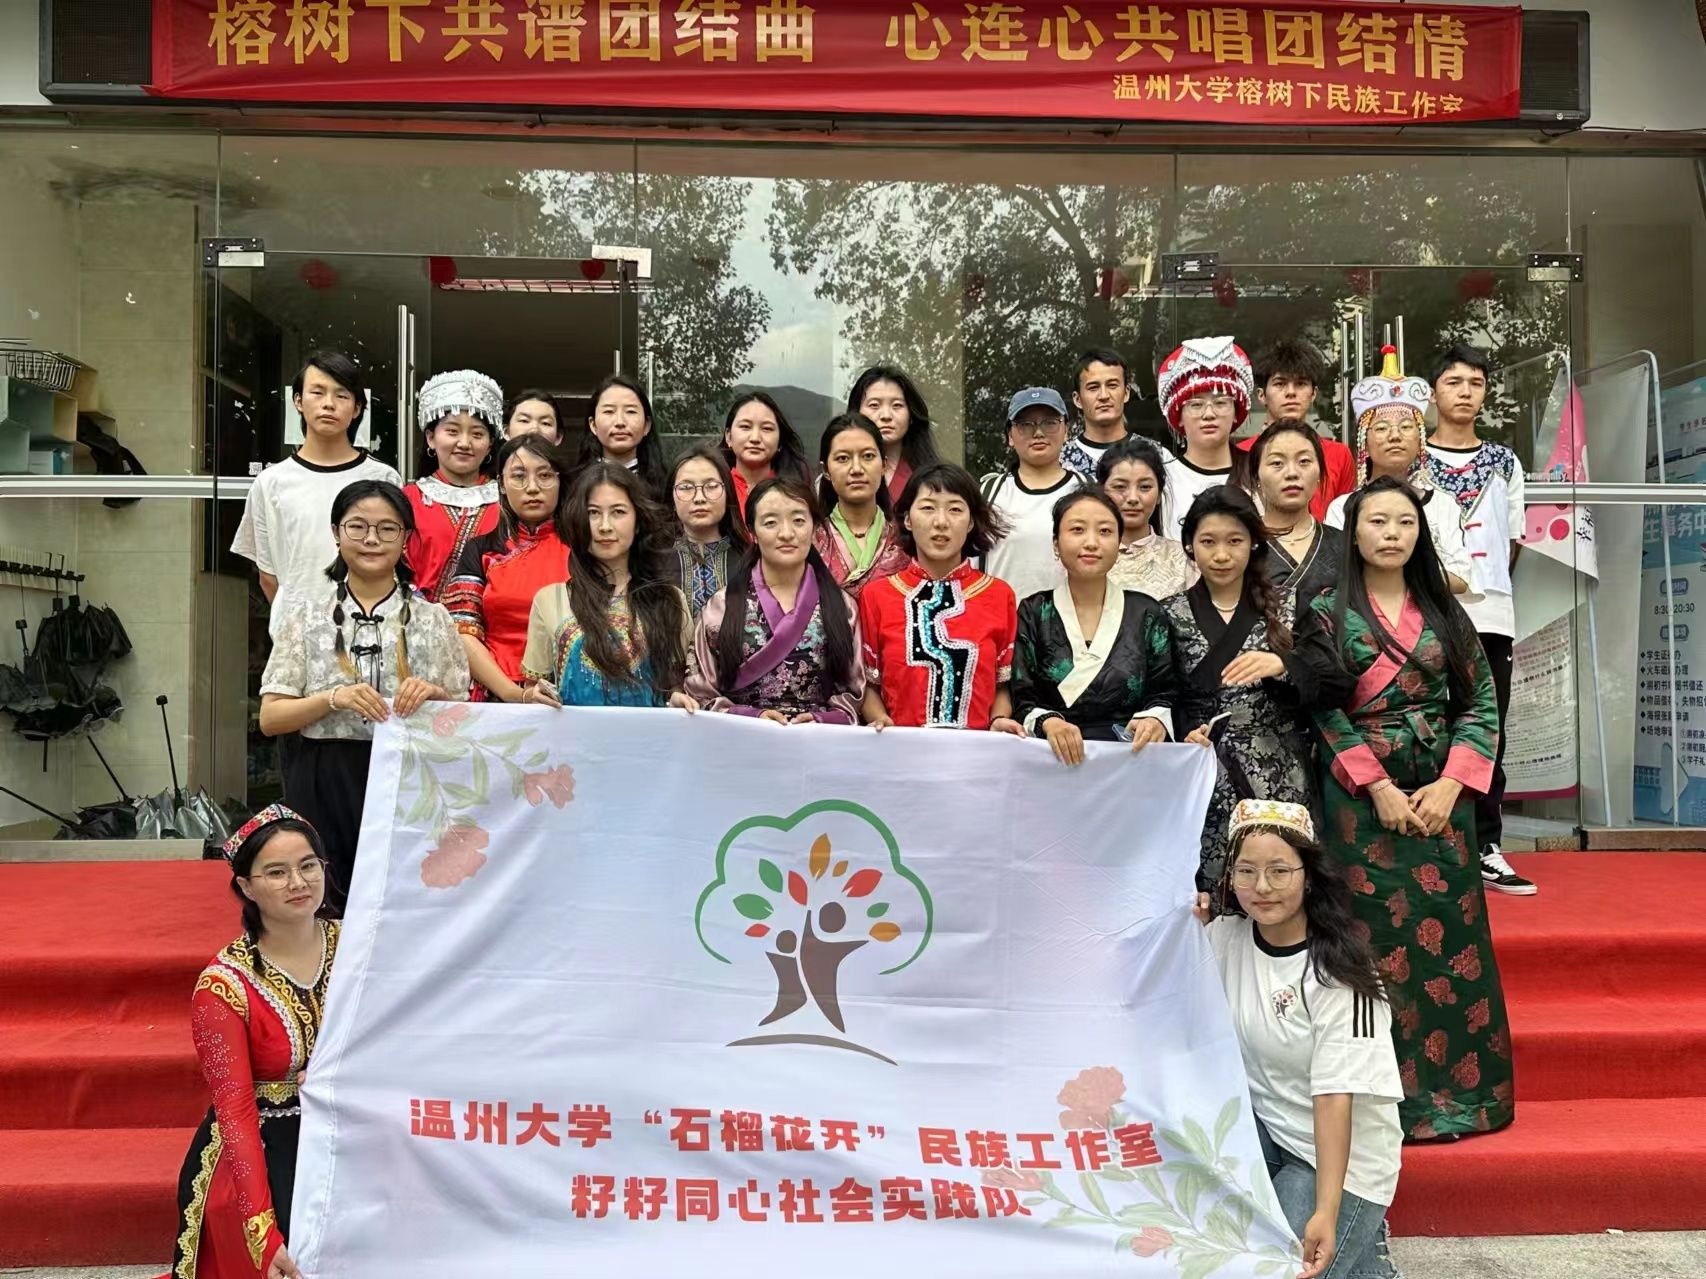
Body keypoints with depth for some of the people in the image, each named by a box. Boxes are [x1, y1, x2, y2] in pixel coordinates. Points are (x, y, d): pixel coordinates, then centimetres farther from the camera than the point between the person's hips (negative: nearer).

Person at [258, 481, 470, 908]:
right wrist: (333, 699, -16)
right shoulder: (306, 608, 5)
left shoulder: (432, 619, 7)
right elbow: (270, 718, 1)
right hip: (323, 785, 0)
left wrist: (434, 695, -11)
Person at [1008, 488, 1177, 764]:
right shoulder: (1033, 613, 7)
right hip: (1053, 757, -1)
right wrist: (1046, 722, -21)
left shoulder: (1146, 614, 11)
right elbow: (1020, 701, 1)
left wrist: (1156, 720, -15)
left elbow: (1165, 696, 8)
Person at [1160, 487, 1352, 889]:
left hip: (1282, 781, 0)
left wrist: (1281, 665, -19)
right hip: (1206, 786, 0)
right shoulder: (1171, 615, 5)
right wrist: (1183, 735, -15)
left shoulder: (1286, 607, 6)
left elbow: (1336, 683, -2)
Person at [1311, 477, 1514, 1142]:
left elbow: (1481, 704, 6)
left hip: (1442, 793, 3)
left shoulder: (1445, 612, 9)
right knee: (1379, 941, -2)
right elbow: (1324, 709, -6)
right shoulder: (1328, 611, 0)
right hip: (1362, 796, -3)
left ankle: (1459, 1089, 16)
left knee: (1449, 938, 4)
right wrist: (1379, 787, -13)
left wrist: (1450, 786, -7)